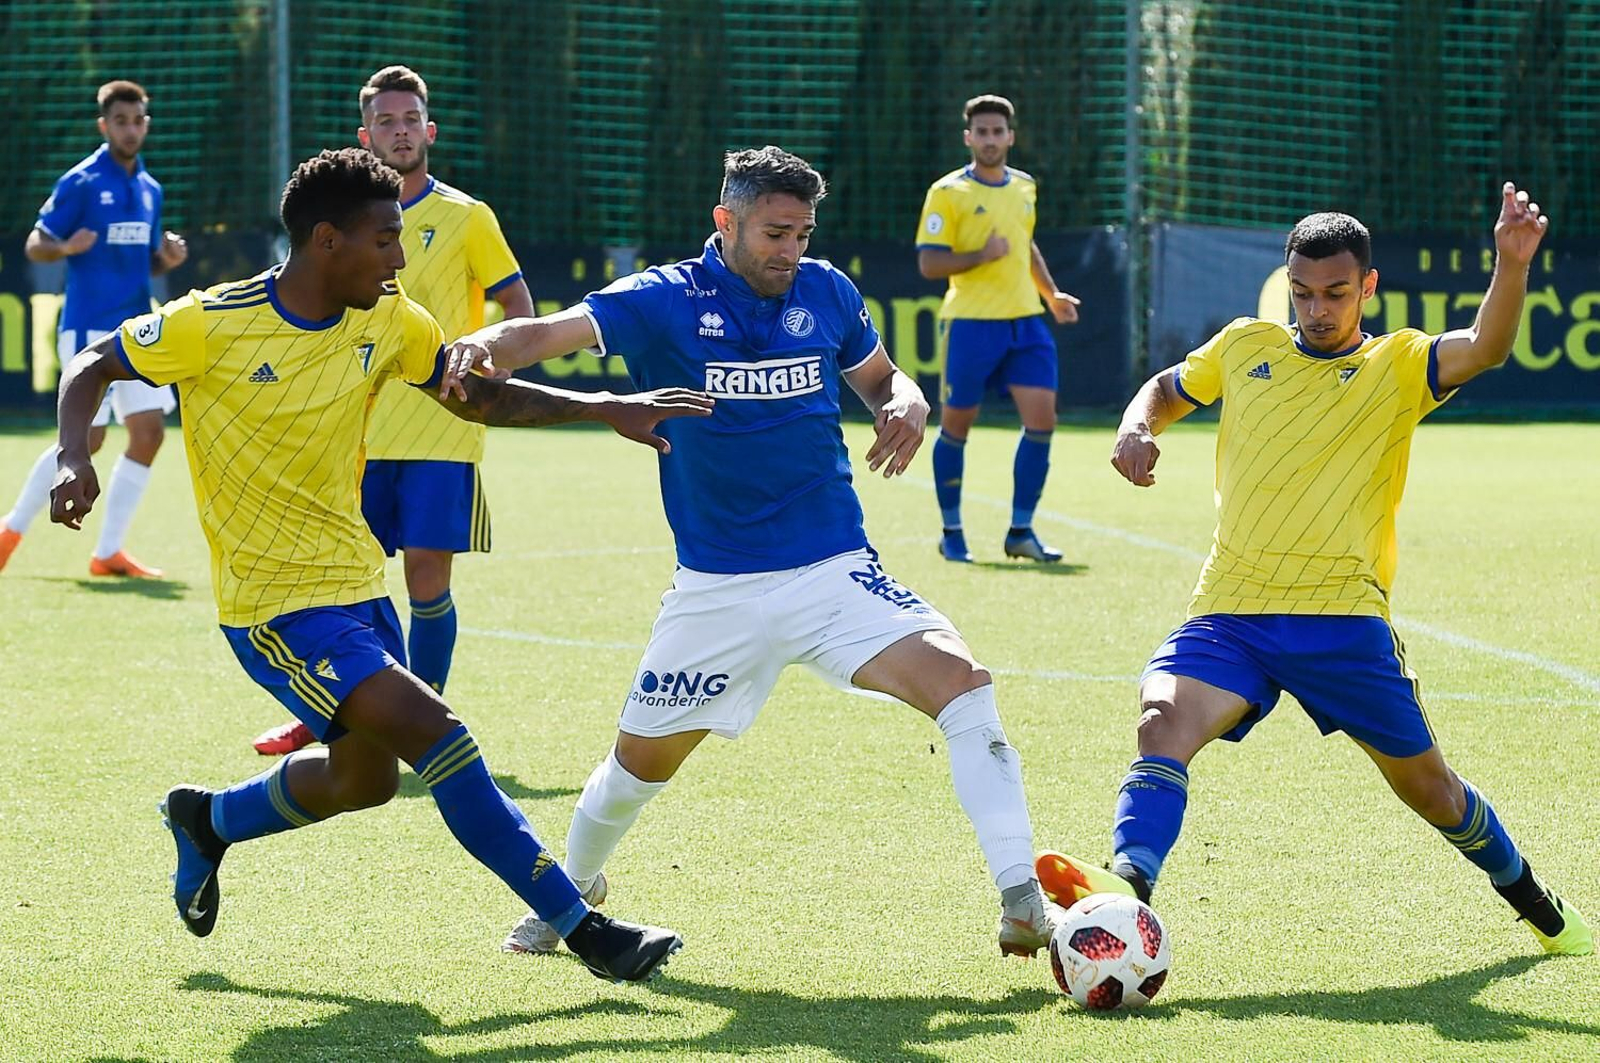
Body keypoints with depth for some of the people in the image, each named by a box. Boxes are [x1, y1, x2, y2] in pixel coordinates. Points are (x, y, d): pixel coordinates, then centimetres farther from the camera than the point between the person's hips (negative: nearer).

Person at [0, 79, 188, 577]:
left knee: (148, 432, -1)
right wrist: (66, 247, -26)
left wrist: (168, 258, 0)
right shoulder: (81, 182, -7)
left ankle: (108, 552, 6)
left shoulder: (149, 189, 13)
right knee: (86, 438, -9)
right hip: (90, 328, -7)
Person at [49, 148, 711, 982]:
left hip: (354, 584, 8)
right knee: (433, 731, -20)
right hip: (274, 604, -8)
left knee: (365, 777, 20)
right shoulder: (212, 325, -16)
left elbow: (479, 396, 8)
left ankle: (208, 820, 47)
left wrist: (608, 410, -2)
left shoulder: (387, 321, -1)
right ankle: (581, 929, -15)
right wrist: (73, 458, -23)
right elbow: (93, 367, -5)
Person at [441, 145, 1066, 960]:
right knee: (643, 757, 10)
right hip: (717, 588, -1)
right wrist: (483, 346, -41)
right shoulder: (666, 302, -7)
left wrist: (906, 406, -5)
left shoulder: (827, 294, 2)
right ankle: (572, 890, 42)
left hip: (835, 572, 1)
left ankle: (1022, 902, -22)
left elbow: (881, 378, 19)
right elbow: (547, 334, -19)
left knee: (959, 680, -22)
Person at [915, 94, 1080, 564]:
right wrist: (982, 256, -19)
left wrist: (1051, 294, 24)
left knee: (1041, 420, -5)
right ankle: (951, 532, 18)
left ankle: (1021, 532, 3)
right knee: (956, 426, 4)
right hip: (971, 323, -5)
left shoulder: (1025, 187, 13)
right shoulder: (948, 192, -6)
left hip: (1025, 321, 5)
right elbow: (929, 263, -10)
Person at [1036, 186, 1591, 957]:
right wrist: (1136, 427, 7)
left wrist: (1512, 263, -34)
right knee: (1165, 722, -28)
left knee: (1425, 786, 9)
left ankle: (1535, 905, 34)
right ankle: (1128, 887, -46)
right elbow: (1167, 389, 30)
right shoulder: (1245, 348, 13)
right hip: (1229, 612, 2)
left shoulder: (1398, 367, 4)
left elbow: (1484, 348, -16)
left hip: (1344, 619, -2)